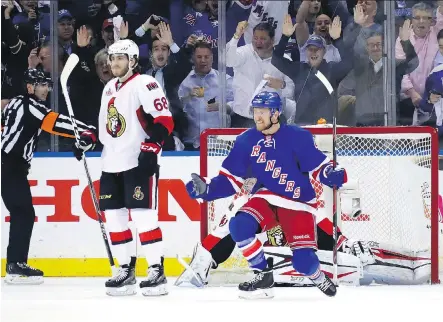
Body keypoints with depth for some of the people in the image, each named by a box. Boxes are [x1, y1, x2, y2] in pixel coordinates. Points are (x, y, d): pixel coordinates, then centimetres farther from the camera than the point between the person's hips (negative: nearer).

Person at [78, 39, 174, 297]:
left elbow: (165, 119, -16)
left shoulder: (145, 84, -8)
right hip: (112, 163, 9)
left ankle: (157, 272, -10)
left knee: (143, 215, -13)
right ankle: (126, 271, 14)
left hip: (140, 161, -9)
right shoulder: (109, 89, 18)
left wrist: (152, 145, -25)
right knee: (114, 217, 6)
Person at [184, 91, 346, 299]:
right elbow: (231, 179, 4)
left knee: (303, 261, -16)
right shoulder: (246, 141, 0)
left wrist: (333, 175, -32)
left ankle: (318, 277, 25)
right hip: (266, 198, 4)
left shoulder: (297, 137, -11)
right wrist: (206, 189, -11)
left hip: (298, 204, -4)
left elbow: (319, 166, -10)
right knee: (239, 226, -26)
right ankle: (263, 276, -5)